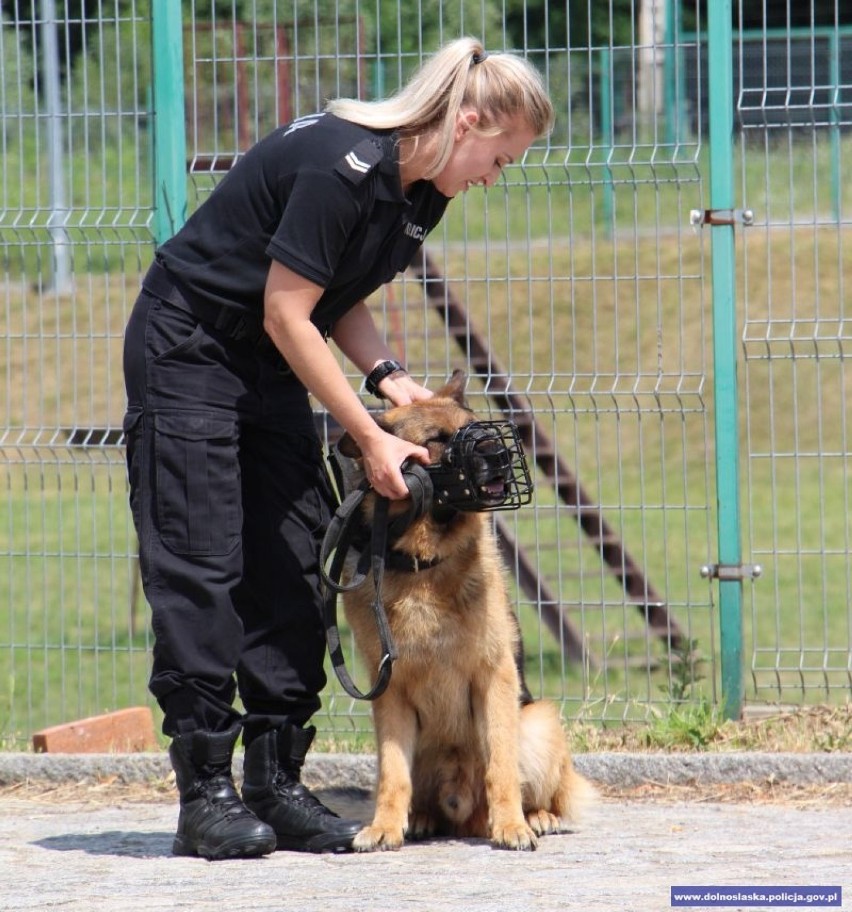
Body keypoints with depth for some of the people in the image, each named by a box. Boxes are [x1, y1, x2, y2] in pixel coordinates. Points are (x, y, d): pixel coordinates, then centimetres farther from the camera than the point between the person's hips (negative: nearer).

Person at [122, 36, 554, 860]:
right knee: (200, 566, -8)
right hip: (187, 350, -9)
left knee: (290, 561, 3)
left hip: (270, 362, 9)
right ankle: (204, 795, -7)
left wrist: (387, 374, -8)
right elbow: (287, 313, -24)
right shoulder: (340, 167, -28)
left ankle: (275, 784, 6)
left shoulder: (421, 192, 0)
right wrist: (370, 437, -22)